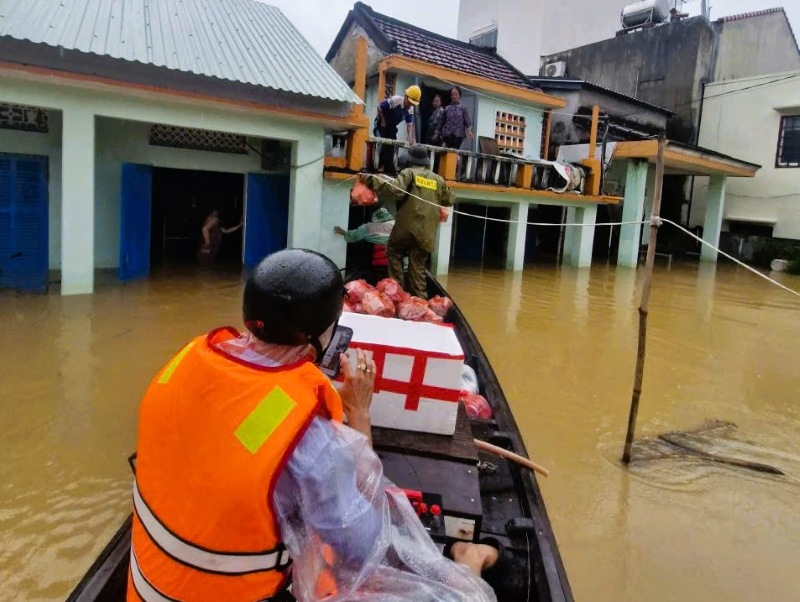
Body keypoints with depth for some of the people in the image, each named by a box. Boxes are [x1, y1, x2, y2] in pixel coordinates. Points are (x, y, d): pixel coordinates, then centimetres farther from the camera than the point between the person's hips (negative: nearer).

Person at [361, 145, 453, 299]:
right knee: (418, 265, 8)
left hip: (408, 226, -4)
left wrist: (371, 179, -16)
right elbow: (449, 200, 20)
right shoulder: (438, 179, 11)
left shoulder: (409, 173, -3)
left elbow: (396, 189, -20)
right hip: (426, 231, 4)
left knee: (393, 251, 17)